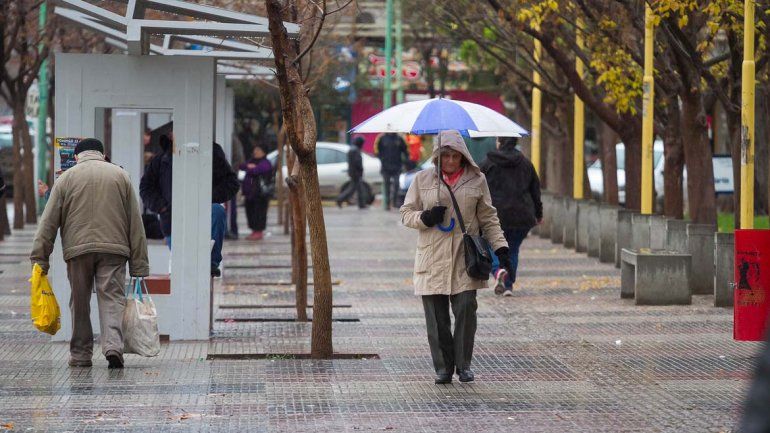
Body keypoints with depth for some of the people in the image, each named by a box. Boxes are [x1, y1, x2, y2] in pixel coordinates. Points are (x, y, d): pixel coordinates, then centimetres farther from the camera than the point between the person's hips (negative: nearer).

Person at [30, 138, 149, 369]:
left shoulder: (66, 178, 9)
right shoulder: (121, 175, 12)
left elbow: (49, 222, 3)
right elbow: (135, 222, 10)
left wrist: (39, 258, 4)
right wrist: (139, 264, 11)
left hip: (78, 249, 0)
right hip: (113, 249, 0)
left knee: (80, 304, 11)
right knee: (112, 299, -3)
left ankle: (80, 355, 15)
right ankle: (113, 345, -24)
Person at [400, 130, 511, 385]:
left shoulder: (476, 180, 9)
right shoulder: (423, 179, 8)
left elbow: (488, 218, 14)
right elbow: (406, 213, 12)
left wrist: (500, 246, 2)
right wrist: (425, 218, -9)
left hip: (465, 258, 0)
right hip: (433, 258, 0)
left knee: (466, 309, -9)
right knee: (436, 316, 0)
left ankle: (463, 365, 4)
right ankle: (443, 367, 11)